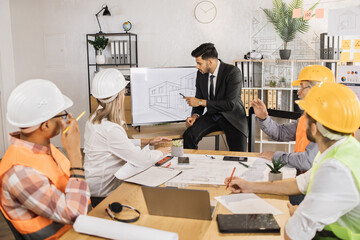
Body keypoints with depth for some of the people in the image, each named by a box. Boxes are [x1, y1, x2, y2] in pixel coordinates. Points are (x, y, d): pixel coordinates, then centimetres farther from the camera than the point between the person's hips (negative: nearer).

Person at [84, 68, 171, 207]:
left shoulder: (96, 117, 2)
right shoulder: (110, 129, -30)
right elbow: (142, 159, -23)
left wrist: (147, 142, 12)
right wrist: (161, 152, -3)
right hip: (102, 192, -9)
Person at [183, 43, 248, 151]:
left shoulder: (233, 72, -17)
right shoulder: (201, 74, 2)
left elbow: (230, 104, -23)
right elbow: (199, 98, 11)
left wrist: (201, 102, -20)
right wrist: (195, 115, -11)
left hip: (231, 118, -4)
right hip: (212, 116, 4)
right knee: (188, 135, -20)